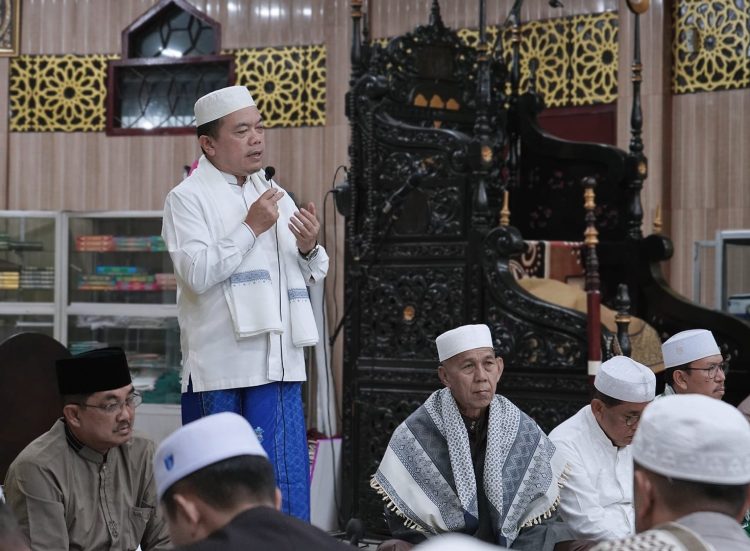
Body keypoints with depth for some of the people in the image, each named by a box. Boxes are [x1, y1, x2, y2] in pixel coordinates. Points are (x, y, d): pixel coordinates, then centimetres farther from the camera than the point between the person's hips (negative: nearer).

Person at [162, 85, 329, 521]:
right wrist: (251, 228, -13)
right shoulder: (188, 199, -2)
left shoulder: (276, 196, 16)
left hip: (280, 365, 6)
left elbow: (310, 277, 21)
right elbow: (197, 273, -15)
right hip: (220, 369, -5)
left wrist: (309, 248, -1)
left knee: (287, 482, 6)